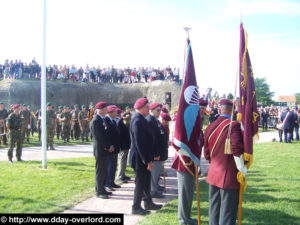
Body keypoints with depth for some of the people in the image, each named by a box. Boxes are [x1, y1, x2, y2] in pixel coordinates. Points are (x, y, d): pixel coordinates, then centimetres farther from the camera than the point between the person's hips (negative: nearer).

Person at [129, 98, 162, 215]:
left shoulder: (140, 119, 9)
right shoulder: (138, 121, -23)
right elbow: (140, 143, -26)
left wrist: (149, 159, 18)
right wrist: (148, 160, -22)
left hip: (144, 157, 10)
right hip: (140, 158, -10)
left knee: (146, 181, 20)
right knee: (140, 183, 3)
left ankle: (148, 203, 34)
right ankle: (136, 207, 17)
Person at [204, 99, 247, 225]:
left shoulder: (210, 127, 5)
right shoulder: (233, 125, -15)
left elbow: (206, 153, 10)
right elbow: (237, 148, -25)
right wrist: (242, 169, -13)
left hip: (213, 174, 6)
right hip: (229, 176, -6)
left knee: (214, 209, 18)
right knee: (227, 213, 2)